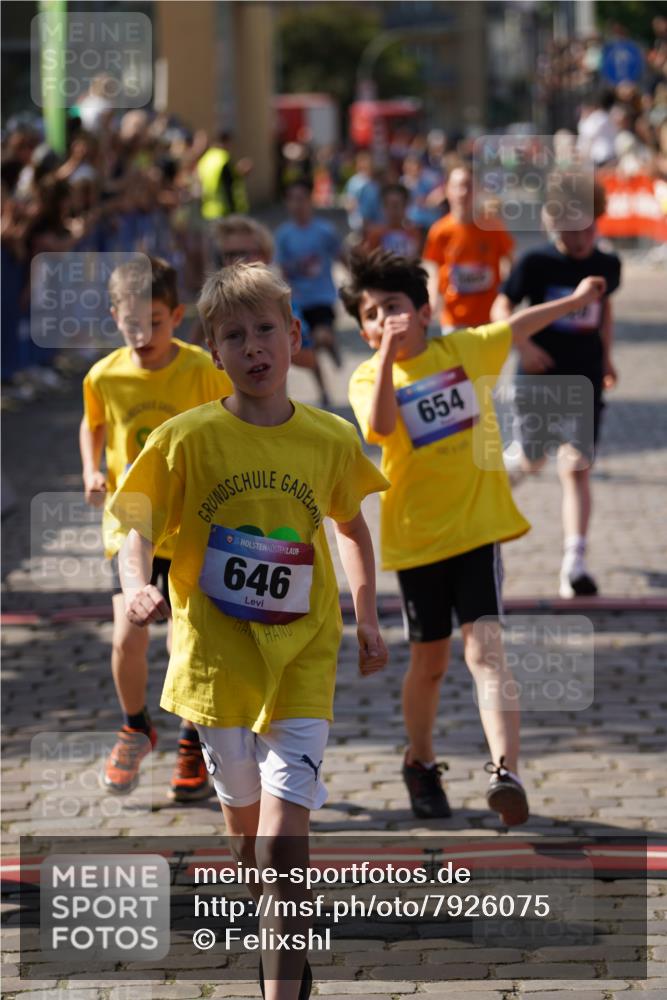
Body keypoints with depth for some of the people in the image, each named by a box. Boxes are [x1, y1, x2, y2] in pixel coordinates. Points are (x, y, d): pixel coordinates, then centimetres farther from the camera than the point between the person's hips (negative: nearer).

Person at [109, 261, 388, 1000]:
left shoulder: (331, 441, 0)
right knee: (243, 818, 15)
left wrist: (366, 618, 14)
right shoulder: (188, 439, -6)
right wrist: (136, 585, -26)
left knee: (284, 832, -13)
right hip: (218, 655, 1)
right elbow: (140, 529, -5)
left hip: (301, 661, 0)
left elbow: (350, 523, 18)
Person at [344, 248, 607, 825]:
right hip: (416, 539, 0)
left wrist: (576, 300, 35)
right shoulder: (369, 378, -5)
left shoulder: (465, 348, 3)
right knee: (429, 661, 13)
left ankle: (505, 771, -29)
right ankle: (421, 763, 37)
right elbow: (380, 426, -27)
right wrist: (390, 351, -31)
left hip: (478, 528, 0)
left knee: (485, 648, -16)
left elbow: (520, 326, 22)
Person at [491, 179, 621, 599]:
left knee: (577, 468, -7)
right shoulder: (537, 262, -8)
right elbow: (502, 306, -3)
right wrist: (524, 345, -19)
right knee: (531, 460, 10)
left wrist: (606, 358, 21)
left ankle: (575, 564, -11)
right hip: (539, 376, -2)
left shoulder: (608, 265, 3)